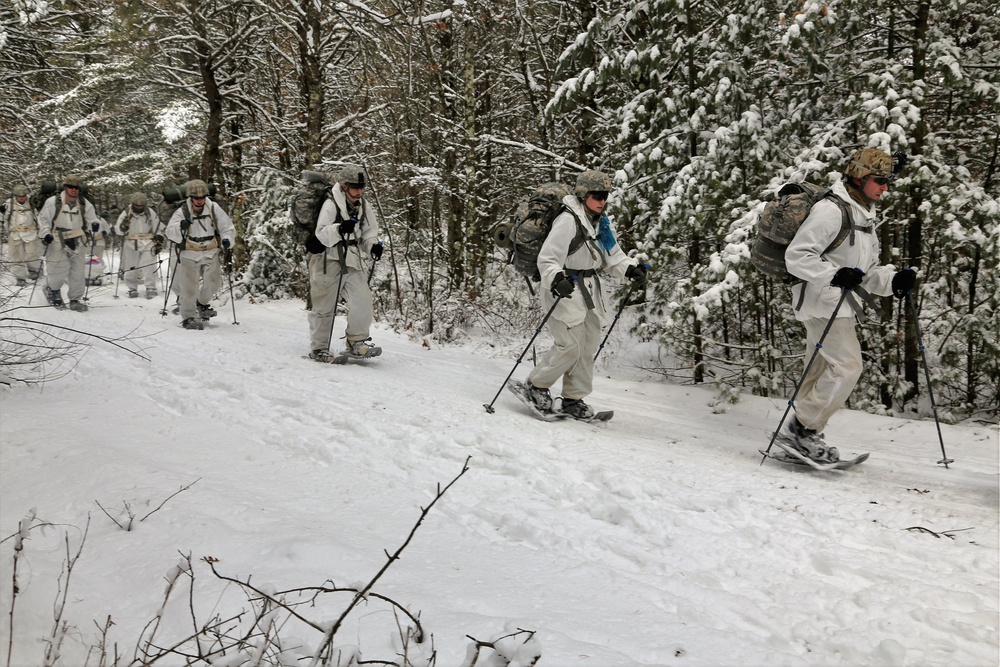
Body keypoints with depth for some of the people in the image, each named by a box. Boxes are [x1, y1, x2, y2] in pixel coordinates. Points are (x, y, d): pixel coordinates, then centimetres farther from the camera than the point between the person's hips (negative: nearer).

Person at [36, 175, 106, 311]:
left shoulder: (85, 204, 3)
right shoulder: (53, 202, -5)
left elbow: (92, 219, 7)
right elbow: (43, 219, 3)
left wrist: (95, 224, -17)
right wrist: (45, 234, -9)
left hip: (77, 244, 3)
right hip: (57, 243, -3)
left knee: (77, 273, 6)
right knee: (58, 271, -3)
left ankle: (75, 299, 19)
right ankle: (54, 290, 29)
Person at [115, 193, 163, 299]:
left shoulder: (151, 213, 2)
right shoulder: (126, 213, 1)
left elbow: (157, 230, 10)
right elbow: (118, 231, 0)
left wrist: (158, 242, 3)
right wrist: (123, 226, -21)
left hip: (147, 243, -1)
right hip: (131, 244, 1)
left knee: (149, 266, -9)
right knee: (130, 268, 2)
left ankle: (150, 288, 0)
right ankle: (132, 288, 14)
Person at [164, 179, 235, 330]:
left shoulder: (214, 208, -1)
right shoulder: (182, 212, -7)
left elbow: (227, 226, 7)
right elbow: (170, 232, -15)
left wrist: (227, 239, -13)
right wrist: (181, 227, -36)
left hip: (210, 253, 3)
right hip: (189, 254, -2)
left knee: (213, 283, 1)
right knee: (189, 287, -2)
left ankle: (202, 303, 31)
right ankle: (189, 317, 11)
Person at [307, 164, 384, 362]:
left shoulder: (364, 205, 6)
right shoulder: (330, 205, -13)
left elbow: (369, 232, 16)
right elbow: (321, 234, -23)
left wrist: (374, 246, -5)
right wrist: (339, 229, -41)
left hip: (352, 261, 5)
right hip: (328, 261, -5)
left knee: (363, 298, -10)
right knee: (324, 306, 2)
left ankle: (357, 342, 1)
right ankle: (318, 348, 15)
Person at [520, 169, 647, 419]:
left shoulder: (602, 224, 10)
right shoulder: (568, 221, -17)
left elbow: (613, 256, 16)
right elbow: (547, 259, -21)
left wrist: (631, 269, -2)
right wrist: (556, 280, -39)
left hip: (591, 293, 8)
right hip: (566, 292, -8)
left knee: (589, 348, 9)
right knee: (570, 346, -11)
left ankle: (573, 398, 22)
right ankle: (536, 384, 11)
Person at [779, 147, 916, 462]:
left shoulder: (866, 218, 17)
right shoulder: (831, 211, -14)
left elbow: (866, 274, 18)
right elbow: (796, 255, -20)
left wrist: (894, 280, 0)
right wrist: (834, 274, -31)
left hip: (840, 303, 10)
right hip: (821, 299, -10)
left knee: (822, 372, 13)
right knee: (848, 367, -13)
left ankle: (800, 434, 23)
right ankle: (803, 427, -4)